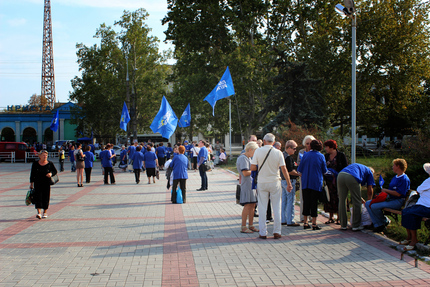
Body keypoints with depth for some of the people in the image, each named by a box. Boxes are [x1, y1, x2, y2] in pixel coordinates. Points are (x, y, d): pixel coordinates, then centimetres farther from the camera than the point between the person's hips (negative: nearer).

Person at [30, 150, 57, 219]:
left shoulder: (50, 164, 0)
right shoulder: (35, 164, 2)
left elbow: (55, 171, 9)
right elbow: (32, 174, 7)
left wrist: (51, 173, -13)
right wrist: (31, 183, 7)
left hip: (47, 183, 0)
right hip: (37, 183, 0)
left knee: (46, 197, 3)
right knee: (38, 197, -9)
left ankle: (45, 212, 18)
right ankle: (39, 212, -12)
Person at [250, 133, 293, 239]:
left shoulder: (258, 151, -5)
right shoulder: (278, 153, -5)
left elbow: (252, 168, -6)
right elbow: (284, 169, -4)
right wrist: (289, 184, 2)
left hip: (262, 182, 0)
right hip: (275, 182, 0)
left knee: (262, 208, 6)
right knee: (276, 208, 8)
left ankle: (263, 233, 9)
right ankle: (277, 232, 10)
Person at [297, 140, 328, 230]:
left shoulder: (305, 155, 2)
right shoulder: (321, 156, -4)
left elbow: (300, 170, 5)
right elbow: (324, 171, 3)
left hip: (305, 182, 2)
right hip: (316, 183, -2)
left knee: (306, 202, 8)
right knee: (314, 202, 1)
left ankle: (305, 223, 11)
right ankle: (314, 224, 2)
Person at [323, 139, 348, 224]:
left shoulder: (341, 155, -2)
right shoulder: (326, 156, 11)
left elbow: (345, 168, -3)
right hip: (329, 181, 4)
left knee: (338, 198, -3)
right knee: (330, 198, 4)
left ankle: (339, 218, 5)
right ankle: (331, 218, 12)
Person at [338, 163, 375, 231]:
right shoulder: (369, 172, 28)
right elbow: (370, 190, 22)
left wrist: (360, 198, 51)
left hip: (340, 175, 6)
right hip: (351, 178, -5)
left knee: (342, 201, 15)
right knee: (357, 202, 10)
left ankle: (343, 225, 22)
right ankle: (356, 226, 17)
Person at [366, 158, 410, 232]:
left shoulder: (404, 179, -13)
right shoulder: (395, 177, 19)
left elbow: (398, 194, -20)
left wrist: (386, 190, -10)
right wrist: (383, 192, 1)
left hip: (397, 202, -10)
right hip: (388, 198, 10)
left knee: (374, 206, -26)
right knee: (368, 203, -4)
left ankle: (385, 221, -2)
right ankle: (377, 225, -4)